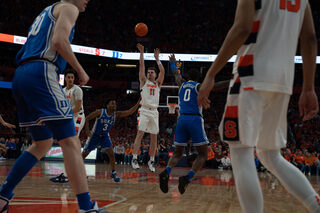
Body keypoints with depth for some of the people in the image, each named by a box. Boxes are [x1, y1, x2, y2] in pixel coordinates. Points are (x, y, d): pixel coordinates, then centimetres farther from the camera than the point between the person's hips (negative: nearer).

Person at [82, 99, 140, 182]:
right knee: (84, 154, 2)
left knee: (111, 154, -11)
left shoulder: (116, 114, -12)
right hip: (94, 135, -3)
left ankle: (113, 173, 4)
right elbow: (87, 119, -15)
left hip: (105, 136, 3)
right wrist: (87, 131, -23)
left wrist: (138, 103, -30)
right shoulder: (100, 112, -22)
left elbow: (130, 112, -20)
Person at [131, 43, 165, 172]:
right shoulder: (144, 81, 11)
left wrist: (157, 59, 1)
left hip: (154, 112, 3)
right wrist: (141, 52, -4)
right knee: (140, 133, -12)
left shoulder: (158, 83, 16)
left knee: (154, 137, 2)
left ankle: (151, 161, 8)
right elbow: (142, 66, 2)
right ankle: (134, 158, -13)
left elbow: (162, 71, 2)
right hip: (144, 111, -3)